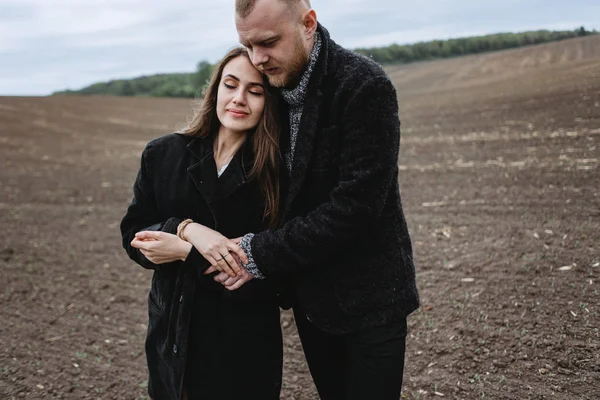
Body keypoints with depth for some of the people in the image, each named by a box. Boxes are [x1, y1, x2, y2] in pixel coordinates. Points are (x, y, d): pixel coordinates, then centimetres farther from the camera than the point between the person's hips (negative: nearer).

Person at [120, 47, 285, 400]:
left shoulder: (277, 173, -11)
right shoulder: (163, 154, -2)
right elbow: (134, 236, -2)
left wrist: (184, 252, -18)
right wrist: (187, 229, -21)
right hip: (172, 336, 3)